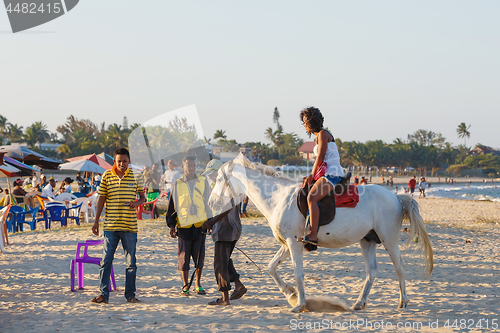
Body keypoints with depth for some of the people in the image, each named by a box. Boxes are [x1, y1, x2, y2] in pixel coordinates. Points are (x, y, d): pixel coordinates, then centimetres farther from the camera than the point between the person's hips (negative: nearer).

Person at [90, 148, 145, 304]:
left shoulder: (135, 176, 2)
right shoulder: (107, 175, 3)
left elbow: (142, 197, 10)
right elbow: (101, 199, 8)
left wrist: (137, 203, -14)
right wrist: (96, 221, 5)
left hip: (129, 226, 0)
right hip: (110, 225, 0)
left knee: (131, 262, 5)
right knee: (106, 260, 0)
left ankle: (130, 294, 14)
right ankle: (104, 294, 5)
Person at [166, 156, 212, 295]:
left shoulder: (203, 182, 8)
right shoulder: (177, 185, 6)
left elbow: (209, 202, 13)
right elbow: (172, 206, 10)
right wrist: (171, 225, 4)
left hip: (200, 225, 1)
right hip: (183, 225, -1)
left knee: (199, 255, 3)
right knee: (183, 256, 1)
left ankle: (198, 283, 19)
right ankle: (185, 285, 13)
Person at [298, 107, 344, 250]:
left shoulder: (322, 134, -7)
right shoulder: (319, 135, 22)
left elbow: (320, 157, -12)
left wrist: (312, 176, -8)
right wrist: (312, 176, 13)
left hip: (332, 174, -11)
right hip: (326, 174, 11)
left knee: (311, 197, -29)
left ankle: (313, 234, -37)